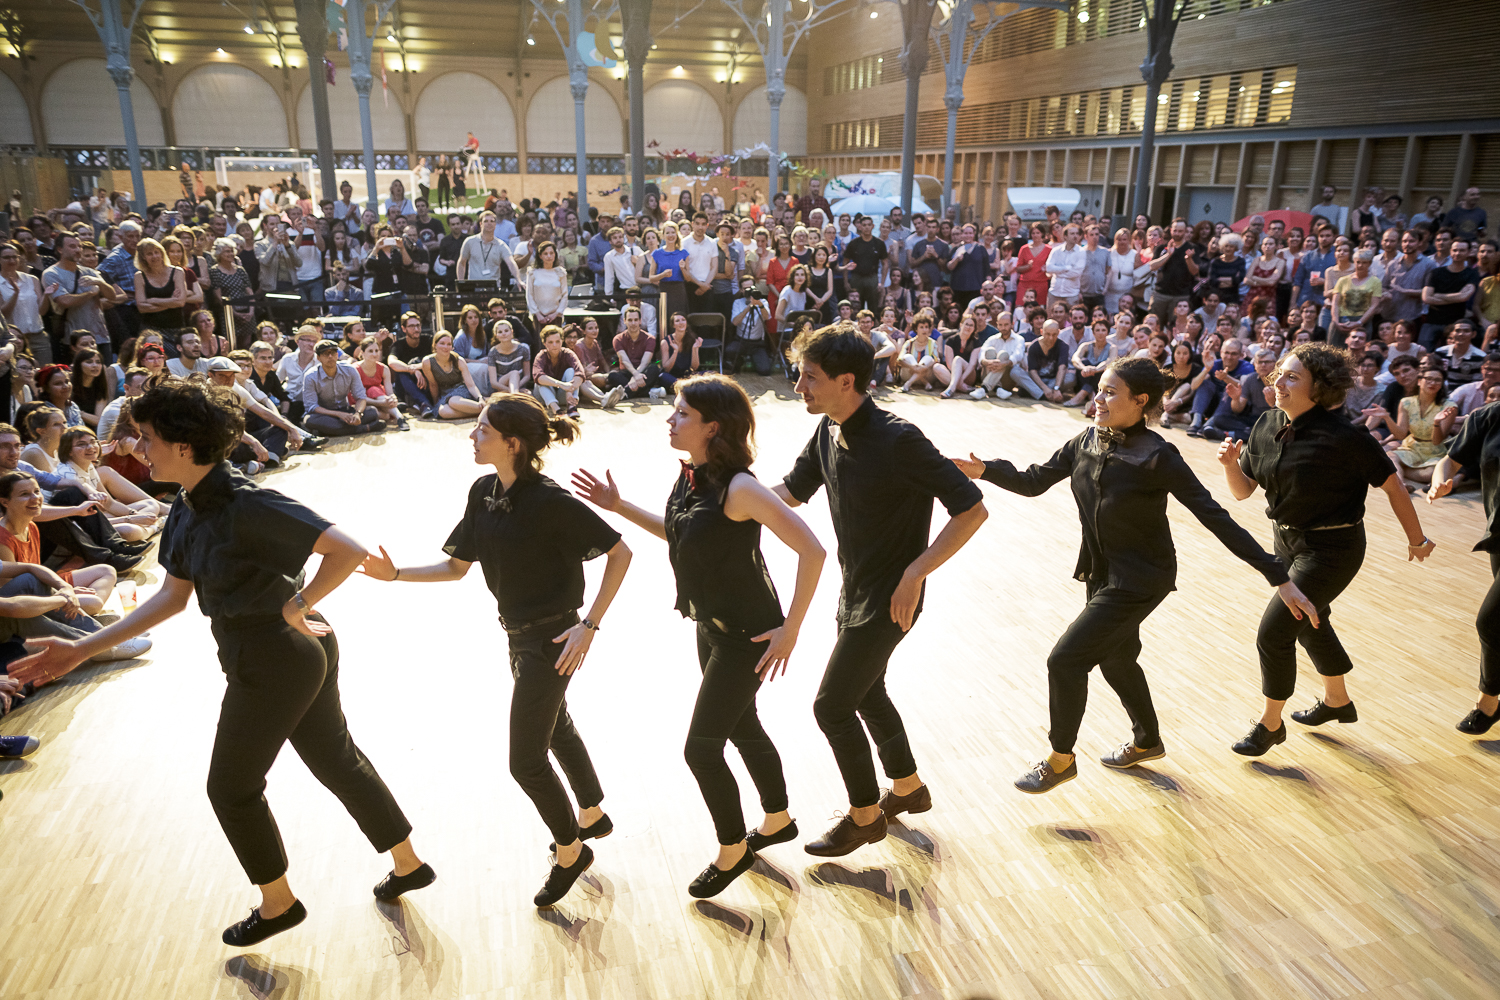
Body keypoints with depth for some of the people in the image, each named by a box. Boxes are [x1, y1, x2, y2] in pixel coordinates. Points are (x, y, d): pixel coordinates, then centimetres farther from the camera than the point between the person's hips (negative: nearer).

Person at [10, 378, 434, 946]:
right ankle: (408, 864, 35)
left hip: (272, 659, -9)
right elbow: (172, 597, 11)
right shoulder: (187, 509, 4)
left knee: (231, 787, 12)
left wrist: (296, 606, -20)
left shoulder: (247, 505, -26)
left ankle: (278, 904, 34)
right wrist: (84, 649, 9)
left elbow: (347, 551, -31)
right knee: (335, 759, 20)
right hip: (301, 654, 9)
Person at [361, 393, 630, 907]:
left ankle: (569, 850, 27)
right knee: (556, 729, 26)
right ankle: (592, 816, 49)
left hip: (551, 639, -8)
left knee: (526, 760, 1)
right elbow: (455, 566, 6)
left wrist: (589, 625, -22)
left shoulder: (550, 501, -25)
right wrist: (396, 574, -7)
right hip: (519, 634, 9)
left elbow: (620, 553, -20)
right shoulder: (484, 493, -2)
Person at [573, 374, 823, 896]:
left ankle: (732, 851, 25)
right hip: (712, 626, 8)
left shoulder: (739, 487, -28)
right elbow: (679, 533, 16)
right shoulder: (691, 477, -2)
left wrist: (790, 629, -24)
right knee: (743, 729, 23)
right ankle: (778, 821, 46)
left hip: (746, 635, -8)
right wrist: (619, 506, 6)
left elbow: (811, 550, -28)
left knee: (701, 747, 1)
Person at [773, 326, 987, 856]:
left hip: (889, 600, -8)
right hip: (856, 590, 9)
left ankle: (864, 815, 23)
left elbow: (971, 509, -24)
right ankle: (907, 788, 45)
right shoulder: (829, 431, -2)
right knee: (865, 692, 23)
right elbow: (792, 491, 11)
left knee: (832, 705, -1)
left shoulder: (897, 440, -27)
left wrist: (914, 574, -26)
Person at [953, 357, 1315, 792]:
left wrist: (1279, 578, -23)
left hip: (1140, 580, -7)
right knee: (1115, 659, 23)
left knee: (1065, 660, -8)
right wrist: (985, 470, -13)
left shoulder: (1156, 457, -23)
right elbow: (1033, 482, 3)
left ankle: (1061, 759, 15)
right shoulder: (1087, 442, -5)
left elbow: (1215, 518, -22)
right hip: (1102, 572, 7)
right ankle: (1147, 742, 50)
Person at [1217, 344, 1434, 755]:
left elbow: (1391, 483, -12)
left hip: (1331, 550, -7)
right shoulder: (1267, 426, -6)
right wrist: (1231, 463, -22)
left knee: (1274, 631, -9)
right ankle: (1337, 701, 50)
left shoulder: (1343, 436, -24)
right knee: (1310, 624, 25)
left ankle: (1270, 724, 12)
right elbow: (1243, 490, -1)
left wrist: (1416, 540, -2)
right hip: (1287, 540, 7)